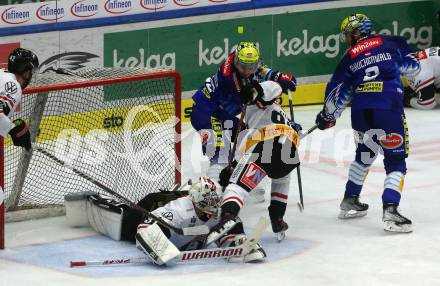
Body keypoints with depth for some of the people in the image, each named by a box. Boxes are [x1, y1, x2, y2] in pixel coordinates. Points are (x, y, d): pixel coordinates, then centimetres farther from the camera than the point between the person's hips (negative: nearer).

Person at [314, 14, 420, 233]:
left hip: (360, 112, 3)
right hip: (389, 108, -3)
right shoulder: (391, 43, 11)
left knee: (364, 154, 28)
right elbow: (412, 66, 19)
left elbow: (337, 91, 19)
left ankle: (350, 201, 34)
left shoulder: (349, 57, 15)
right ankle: (390, 210, -16)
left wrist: (328, 116, 34)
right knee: (395, 161, 1)